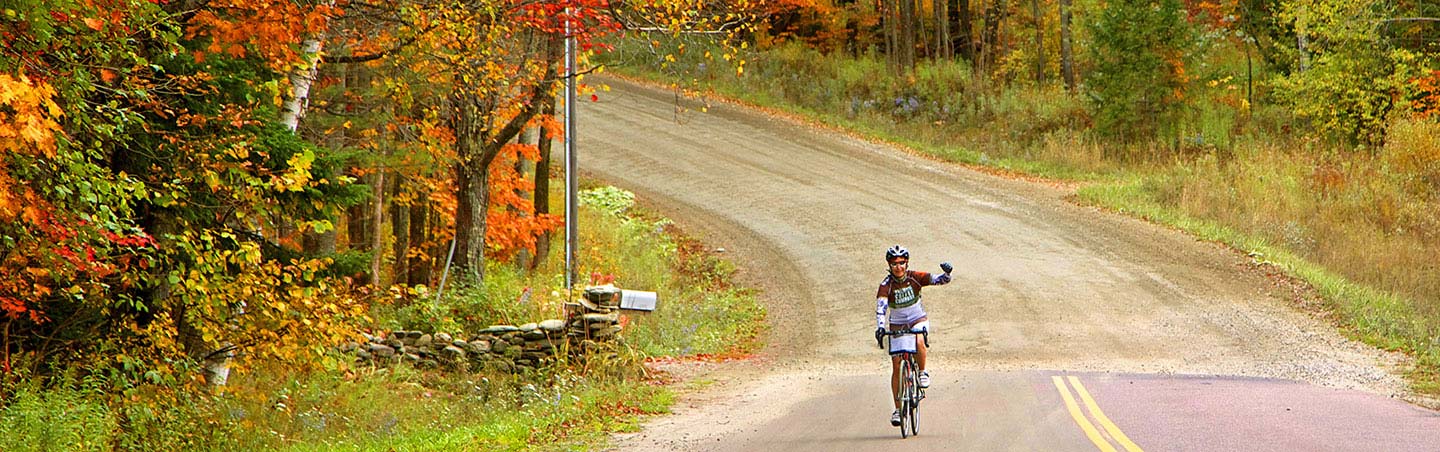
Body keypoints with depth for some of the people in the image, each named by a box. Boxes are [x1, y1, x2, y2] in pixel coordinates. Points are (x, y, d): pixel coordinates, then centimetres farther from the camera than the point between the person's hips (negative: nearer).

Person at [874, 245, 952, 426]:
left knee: (919, 343, -35)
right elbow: (880, 308, -29)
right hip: (897, 325, 0)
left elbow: (937, 280, -22)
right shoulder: (886, 285, -18)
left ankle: (922, 372, -7)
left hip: (918, 320, 0)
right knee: (897, 367, -4)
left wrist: (946, 274, -45)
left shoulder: (915, 277, -15)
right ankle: (897, 409, 5)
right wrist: (880, 327, -46)